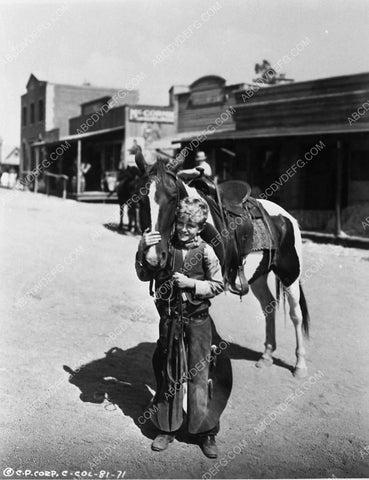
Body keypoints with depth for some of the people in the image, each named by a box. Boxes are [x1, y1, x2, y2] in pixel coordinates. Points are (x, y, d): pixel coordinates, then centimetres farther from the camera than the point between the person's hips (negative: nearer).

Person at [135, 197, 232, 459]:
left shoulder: (205, 251, -7)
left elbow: (218, 285, -4)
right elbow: (144, 275, 4)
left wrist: (191, 283, -17)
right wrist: (143, 250, -10)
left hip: (198, 321, -2)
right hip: (170, 320, 2)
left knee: (200, 375, 3)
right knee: (169, 374, 12)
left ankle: (206, 431, 18)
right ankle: (168, 428, 26)